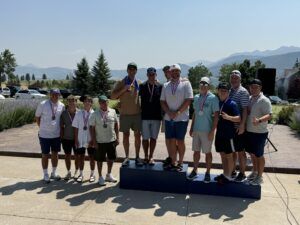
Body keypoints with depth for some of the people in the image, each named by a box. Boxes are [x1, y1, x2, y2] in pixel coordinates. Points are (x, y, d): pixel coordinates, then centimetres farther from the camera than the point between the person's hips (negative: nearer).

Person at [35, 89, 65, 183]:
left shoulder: (62, 106, -3)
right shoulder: (43, 104, -11)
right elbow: (37, 118, -1)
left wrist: (60, 130, 7)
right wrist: (43, 128, 2)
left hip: (56, 135, 3)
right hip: (45, 135, -3)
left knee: (55, 154, 14)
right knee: (45, 155, 7)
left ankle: (53, 173, 30)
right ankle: (45, 175, 22)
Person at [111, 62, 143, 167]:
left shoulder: (139, 83, 6)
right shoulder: (121, 83, 0)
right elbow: (113, 96, -6)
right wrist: (124, 89, -17)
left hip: (137, 113, 2)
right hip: (125, 114, -1)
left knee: (137, 135, 5)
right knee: (126, 135, 5)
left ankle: (137, 157, 16)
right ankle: (127, 157, 17)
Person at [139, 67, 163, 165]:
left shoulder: (160, 86, 1)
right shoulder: (142, 86, 1)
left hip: (156, 116, 0)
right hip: (144, 116, 0)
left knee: (153, 138, 8)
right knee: (145, 138, 7)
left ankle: (151, 157, 19)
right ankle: (146, 156, 22)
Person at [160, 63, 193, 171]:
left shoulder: (185, 83, -2)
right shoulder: (166, 85, 10)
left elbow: (188, 100, -9)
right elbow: (162, 101, 6)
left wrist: (177, 112, -15)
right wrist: (169, 112, -10)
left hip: (181, 118, -3)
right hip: (169, 118, 3)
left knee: (180, 141, 4)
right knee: (171, 141, 6)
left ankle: (180, 163, 16)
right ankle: (173, 162, 16)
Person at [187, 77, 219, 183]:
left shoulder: (213, 98, -10)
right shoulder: (196, 97, 8)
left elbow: (216, 115, -11)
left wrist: (212, 131, -15)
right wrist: (192, 128, 13)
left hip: (207, 131, -5)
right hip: (196, 129, 5)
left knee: (207, 152, 6)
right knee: (196, 151, 12)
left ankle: (208, 173, 19)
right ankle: (194, 171, 25)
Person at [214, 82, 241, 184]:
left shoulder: (232, 104, -12)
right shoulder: (217, 102, 6)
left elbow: (238, 118, -18)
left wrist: (228, 117, -33)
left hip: (228, 134, -6)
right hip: (219, 133, 6)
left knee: (229, 156, 5)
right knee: (222, 155, 15)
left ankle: (228, 176, 15)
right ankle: (224, 174, 27)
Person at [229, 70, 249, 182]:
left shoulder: (243, 92, -9)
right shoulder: (229, 91, 12)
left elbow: (245, 109, -14)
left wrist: (242, 125, -20)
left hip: (238, 127, -7)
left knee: (240, 151, 4)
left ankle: (242, 174, 17)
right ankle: (232, 172, 28)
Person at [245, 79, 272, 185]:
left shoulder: (264, 100, -15)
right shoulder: (249, 99, 9)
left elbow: (269, 115, -24)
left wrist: (259, 120, -40)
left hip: (259, 132, -7)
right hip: (249, 131, 7)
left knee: (259, 155, 4)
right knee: (252, 153, 19)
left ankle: (259, 176, 18)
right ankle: (254, 171, 38)